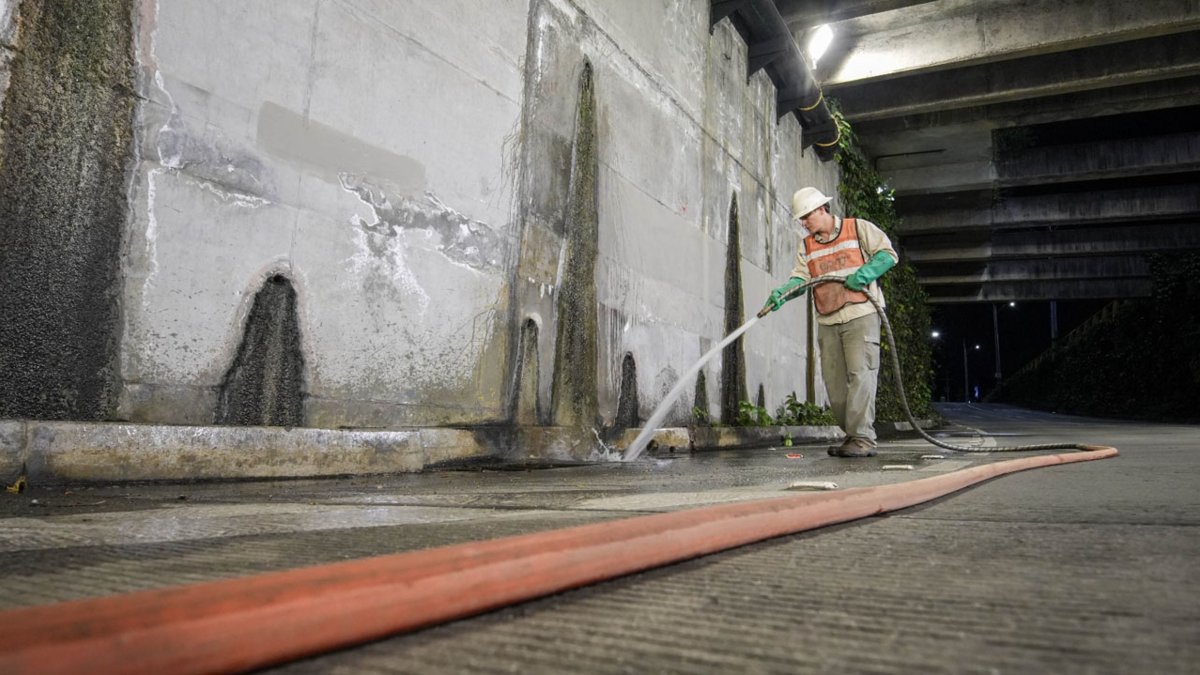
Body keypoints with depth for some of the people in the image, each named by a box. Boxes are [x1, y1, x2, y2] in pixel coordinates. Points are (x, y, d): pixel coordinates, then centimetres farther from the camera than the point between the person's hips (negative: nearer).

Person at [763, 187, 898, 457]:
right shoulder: (806, 246, 18)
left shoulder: (859, 228, 5)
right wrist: (781, 293, -16)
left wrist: (864, 273, -15)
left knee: (860, 374, -12)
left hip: (861, 314, -5)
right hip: (828, 321, 5)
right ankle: (854, 436, 11)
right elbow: (800, 277, 5)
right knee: (834, 381, 2)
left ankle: (863, 438, -12)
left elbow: (888, 253, 2)